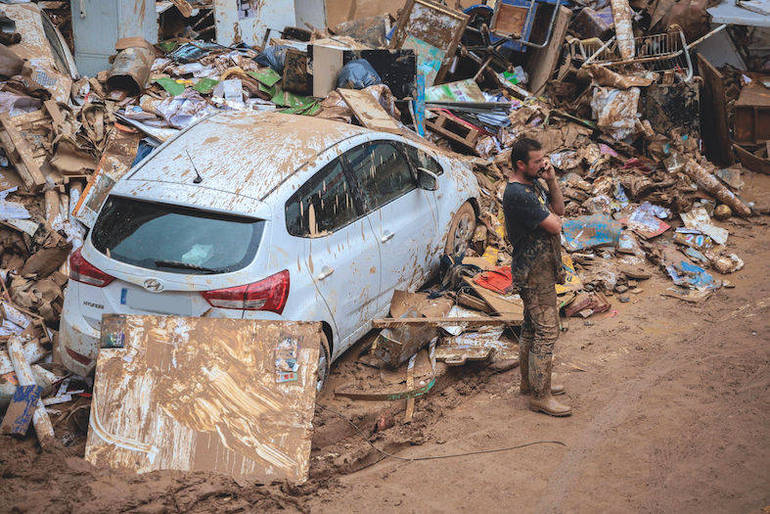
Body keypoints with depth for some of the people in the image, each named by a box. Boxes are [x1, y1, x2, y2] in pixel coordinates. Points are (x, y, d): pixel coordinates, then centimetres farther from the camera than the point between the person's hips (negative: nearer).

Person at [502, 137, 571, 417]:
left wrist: (552, 181, -3)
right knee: (546, 332, -7)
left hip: (540, 268, 10)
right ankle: (540, 396, 0)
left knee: (531, 328, 19)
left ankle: (529, 382, 31)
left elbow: (559, 209, 12)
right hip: (535, 273, -10)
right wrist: (552, 217, 0)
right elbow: (554, 225, -24)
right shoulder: (517, 194, -24)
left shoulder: (534, 183, 8)